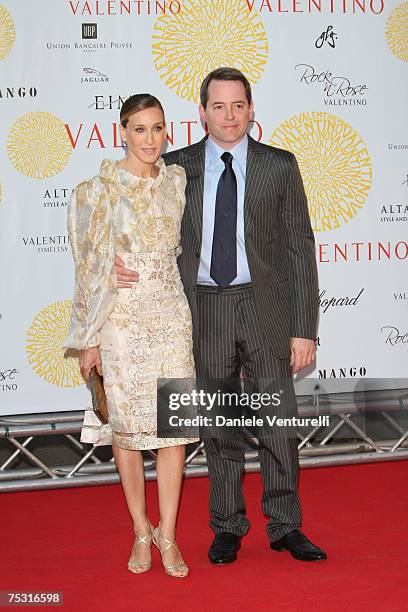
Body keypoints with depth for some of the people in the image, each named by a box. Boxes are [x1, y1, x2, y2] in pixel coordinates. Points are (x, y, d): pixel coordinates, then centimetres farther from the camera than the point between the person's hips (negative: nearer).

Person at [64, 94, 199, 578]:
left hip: (171, 315, 3)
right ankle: (141, 532, 21)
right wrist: (88, 338, -5)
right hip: (121, 318, -3)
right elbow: (90, 266, -4)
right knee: (127, 425, 4)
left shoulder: (177, 181, 7)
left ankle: (167, 534, 12)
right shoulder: (101, 190, -4)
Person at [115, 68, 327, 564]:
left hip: (265, 305, -1)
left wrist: (304, 329, -5)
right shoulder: (176, 167, 4)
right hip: (205, 308, 1)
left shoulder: (280, 166, 1)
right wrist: (117, 262, -12)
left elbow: (299, 249, 0)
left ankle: (284, 527, 19)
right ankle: (227, 527, 24)